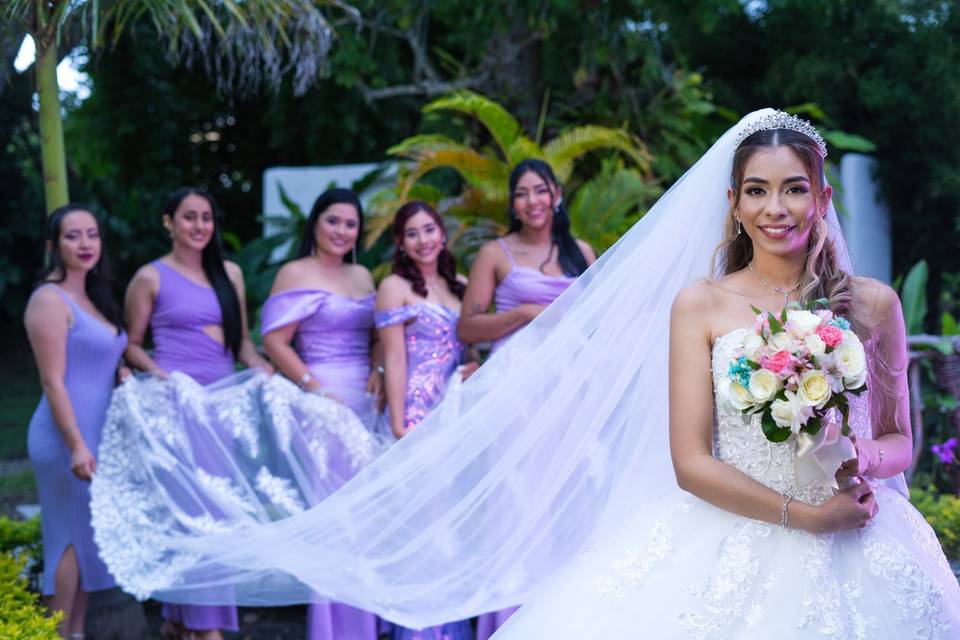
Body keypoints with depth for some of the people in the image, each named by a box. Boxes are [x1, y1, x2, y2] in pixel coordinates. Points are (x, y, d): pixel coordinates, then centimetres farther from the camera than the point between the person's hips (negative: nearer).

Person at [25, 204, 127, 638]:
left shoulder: (90, 297, 14)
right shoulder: (50, 300, -13)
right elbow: (53, 382, -18)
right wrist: (77, 446, -23)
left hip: (96, 434, 9)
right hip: (68, 436, -9)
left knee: (84, 536, 13)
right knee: (73, 536, -4)